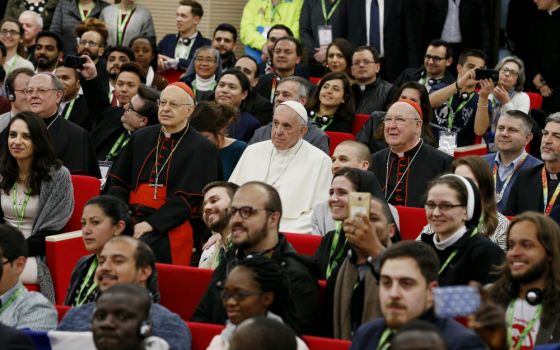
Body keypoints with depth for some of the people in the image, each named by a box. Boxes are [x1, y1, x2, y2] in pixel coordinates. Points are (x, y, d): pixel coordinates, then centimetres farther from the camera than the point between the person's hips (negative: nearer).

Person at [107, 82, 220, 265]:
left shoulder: (202, 148, 2)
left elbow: (188, 197, -6)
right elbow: (118, 181, 18)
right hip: (131, 219, 4)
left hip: (170, 228, -4)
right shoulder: (141, 138, 18)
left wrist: (151, 224, -14)